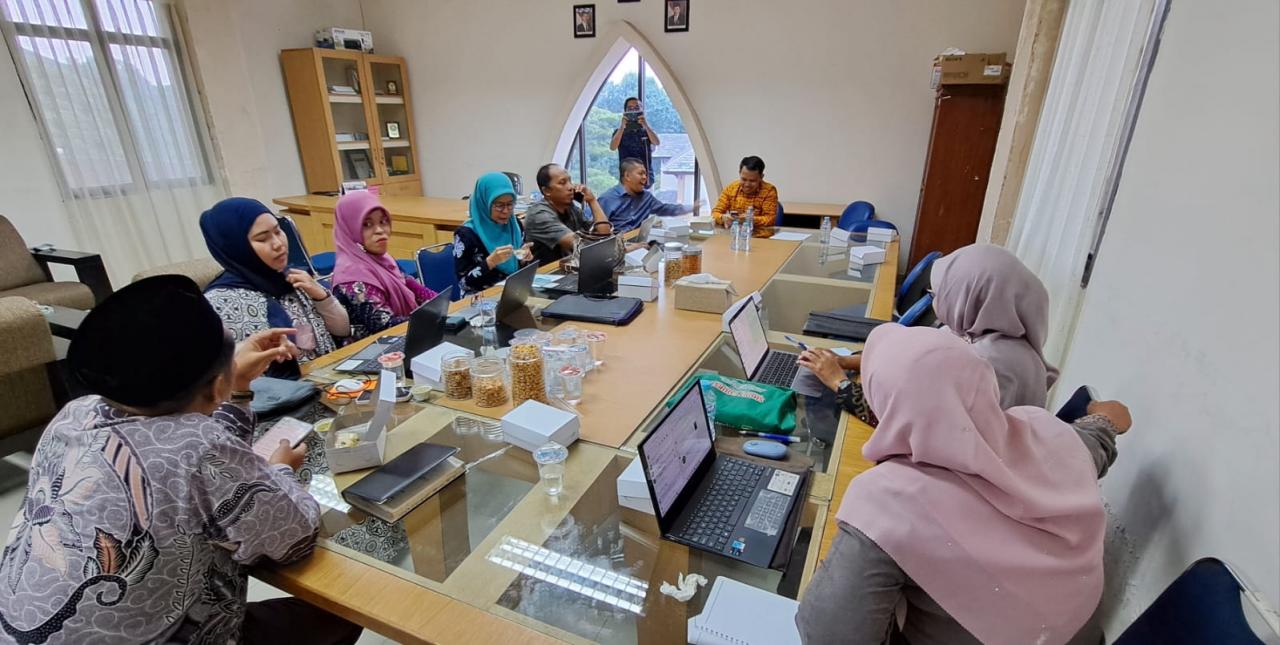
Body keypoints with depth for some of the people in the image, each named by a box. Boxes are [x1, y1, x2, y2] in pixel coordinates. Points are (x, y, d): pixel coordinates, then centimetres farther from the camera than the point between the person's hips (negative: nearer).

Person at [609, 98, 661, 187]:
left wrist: (646, 126, -22)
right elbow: (612, 147, -11)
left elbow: (657, 143, -11)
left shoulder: (647, 131, 10)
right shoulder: (619, 131, 8)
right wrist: (622, 127, -19)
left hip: (645, 174, 1)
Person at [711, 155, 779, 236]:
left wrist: (752, 220, -24)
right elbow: (715, 213, 2)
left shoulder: (769, 190, -2)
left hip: (760, 237, -2)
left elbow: (770, 219, -7)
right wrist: (723, 218, -19)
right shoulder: (730, 188, 4)